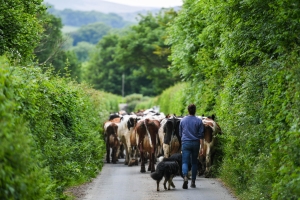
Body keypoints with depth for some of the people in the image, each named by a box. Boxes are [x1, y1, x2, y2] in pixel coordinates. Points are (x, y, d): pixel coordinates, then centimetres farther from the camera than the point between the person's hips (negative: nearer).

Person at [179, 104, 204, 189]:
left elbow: (180, 134, 15)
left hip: (185, 143, 0)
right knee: (194, 162, 13)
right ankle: (193, 182, 16)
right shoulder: (199, 121, -1)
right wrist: (202, 147, -2)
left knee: (185, 162, -5)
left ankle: (185, 177, -32)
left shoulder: (183, 120, 4)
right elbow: (201, 135, -4)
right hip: (195, 143, 0)